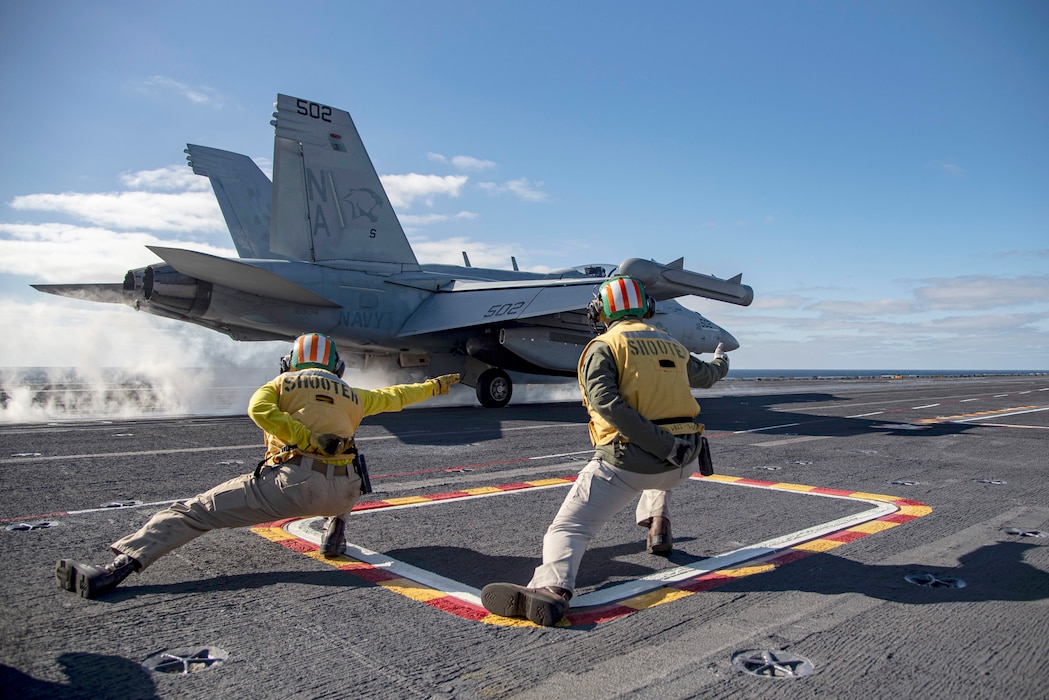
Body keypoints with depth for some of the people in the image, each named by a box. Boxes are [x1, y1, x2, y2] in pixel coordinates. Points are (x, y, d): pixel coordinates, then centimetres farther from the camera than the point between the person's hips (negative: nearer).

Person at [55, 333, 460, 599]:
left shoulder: (283, 382, 19)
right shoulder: (351, 396, 27)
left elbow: (259, 408, -3)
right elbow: (394, 396, 41)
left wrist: (308, 440, -5)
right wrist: (435, 386, 57)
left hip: (290, 482, -3)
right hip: (341, 493, 3)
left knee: (193, 512, 1)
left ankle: (118, 567, -17)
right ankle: (335, 531, 19)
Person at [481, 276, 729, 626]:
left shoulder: (604, 346, 0)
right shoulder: (672, 345, 17)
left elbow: (607, 403, -18)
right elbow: (705, 375, 39)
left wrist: (663, 446, -18)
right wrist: (721, 363, 63)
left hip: (627, 462, -5)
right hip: (683, 465, 6)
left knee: (568, 528, -6)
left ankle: (551, 590, -31)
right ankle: (657, 524, 28)